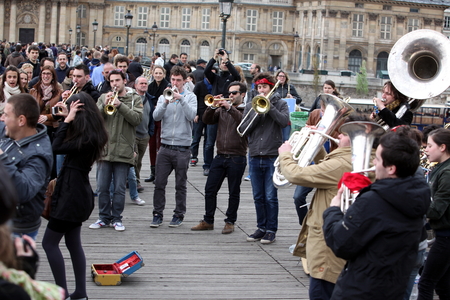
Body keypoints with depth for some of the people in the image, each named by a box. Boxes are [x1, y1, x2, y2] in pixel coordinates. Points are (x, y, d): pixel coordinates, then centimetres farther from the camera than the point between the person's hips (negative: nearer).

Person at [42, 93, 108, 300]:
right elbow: (67, 142, 25)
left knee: (49, 242, -3)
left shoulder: (87, 138, -20)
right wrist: (67, 118, 16)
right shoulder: (91, 134, 8)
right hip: (77, 192, 10)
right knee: (73, 243, 13)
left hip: (71, 194, -10)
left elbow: (57, 148, -22)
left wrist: (67, 120, -18)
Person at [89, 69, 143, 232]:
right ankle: (104, 217, 15)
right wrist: (104, 105, -15)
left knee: (119, 188, 1)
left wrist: (120, 105, -17)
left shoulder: (134, 99, 5)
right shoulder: (103, 97, 10)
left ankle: (117, 218, 11)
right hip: (104, 149, 2)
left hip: (123, 151, -2)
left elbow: (137, 119, -10)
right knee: (102, 187, 5)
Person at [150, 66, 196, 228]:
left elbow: (191, 115, -13)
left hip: (182, 148, -2)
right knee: (159, 183, 1)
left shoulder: (190, 97, 4)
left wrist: (181, 98, -19)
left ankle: (179, 215, 16)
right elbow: (156, 116, -5)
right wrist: (166, 102, -18)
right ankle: (158, 214, 10)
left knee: (180, 185, 5)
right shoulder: (163, 96, 10)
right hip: (165, 146, 2)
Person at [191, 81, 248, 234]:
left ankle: (230, 222, 14)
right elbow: (207, 120, 4)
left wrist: (230, 108, -22)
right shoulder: (222, 109, 14)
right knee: (210, 189, 4)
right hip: (220, 156, 5)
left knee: (234, 192, 4)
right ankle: (208, 221, 13)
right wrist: (212, 107, -11)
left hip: (237, 157, -5)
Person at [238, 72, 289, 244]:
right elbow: (243, 130, 2)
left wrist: (269, 106, -14)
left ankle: (271, 230, 6)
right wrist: (257, 113, -9)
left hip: (273, 156, -4)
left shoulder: (279, 103, 4)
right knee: (258, 197, 9)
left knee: (270, 197, -2)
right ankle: (261, 228, 19)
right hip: (255, 156, 4)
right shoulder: (250, 106, 12)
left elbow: (284, 121, -15)